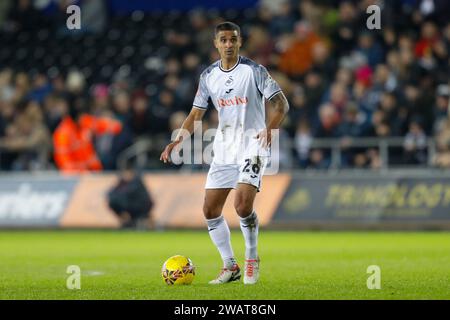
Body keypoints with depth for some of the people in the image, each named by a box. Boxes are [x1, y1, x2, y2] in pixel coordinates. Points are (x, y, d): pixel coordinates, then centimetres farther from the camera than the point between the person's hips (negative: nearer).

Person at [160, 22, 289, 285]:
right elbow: (196, 115, 9)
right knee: (210, 210, 2)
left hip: (253, 145, -6)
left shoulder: (254, 70, -8)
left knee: (243, 204, -22)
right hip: (224, 149, 6)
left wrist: (270, 128, -29)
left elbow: (281, 104, -10)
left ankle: (252, 260, 0)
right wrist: (177, 141, -7)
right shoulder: (208, 76, 6)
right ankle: (230, 267, 16)